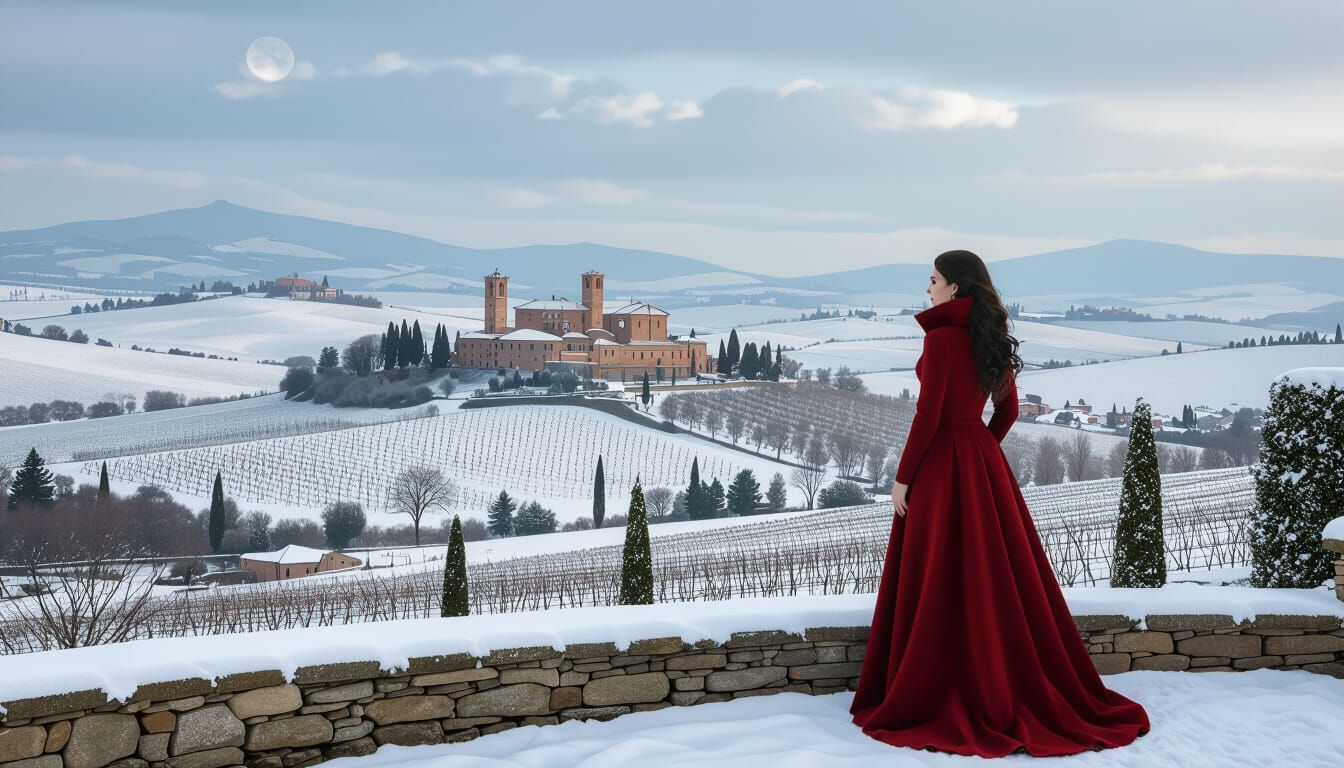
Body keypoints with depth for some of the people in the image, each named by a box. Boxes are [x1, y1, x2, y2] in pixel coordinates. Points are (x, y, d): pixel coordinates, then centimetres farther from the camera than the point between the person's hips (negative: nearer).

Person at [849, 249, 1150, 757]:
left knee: (941, 585, -1)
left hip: (942, 466, -8)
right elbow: (1008, 409, 14)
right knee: (998, 577, 13)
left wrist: (902, 478, -12)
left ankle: (936, 699, 6)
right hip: (984, 462, 8)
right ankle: (1019, 691, 20)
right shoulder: (990, 336, 9)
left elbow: (927, 414, -18)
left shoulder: (941, 336, -15)